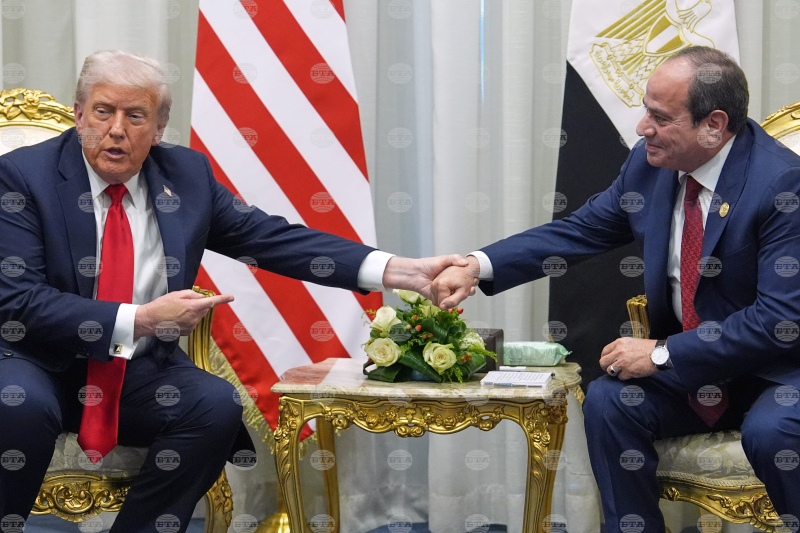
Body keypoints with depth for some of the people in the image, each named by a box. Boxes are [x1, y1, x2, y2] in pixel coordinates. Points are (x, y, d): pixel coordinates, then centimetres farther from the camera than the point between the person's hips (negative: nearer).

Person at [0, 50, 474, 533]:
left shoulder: (186, 175, 4)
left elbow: (274, 239, 2)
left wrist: (404, 272, -8)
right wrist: (140, 320, -23)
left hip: (139, 371, 4)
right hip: (40, 364, -3)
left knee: (218, 405, -23)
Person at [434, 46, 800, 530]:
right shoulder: (650, 163, -2)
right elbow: (580, 231, 7)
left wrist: (662, 354, -24)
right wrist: (478, 266, -6)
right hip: (685, 364, 6)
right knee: (607, 400, -17)